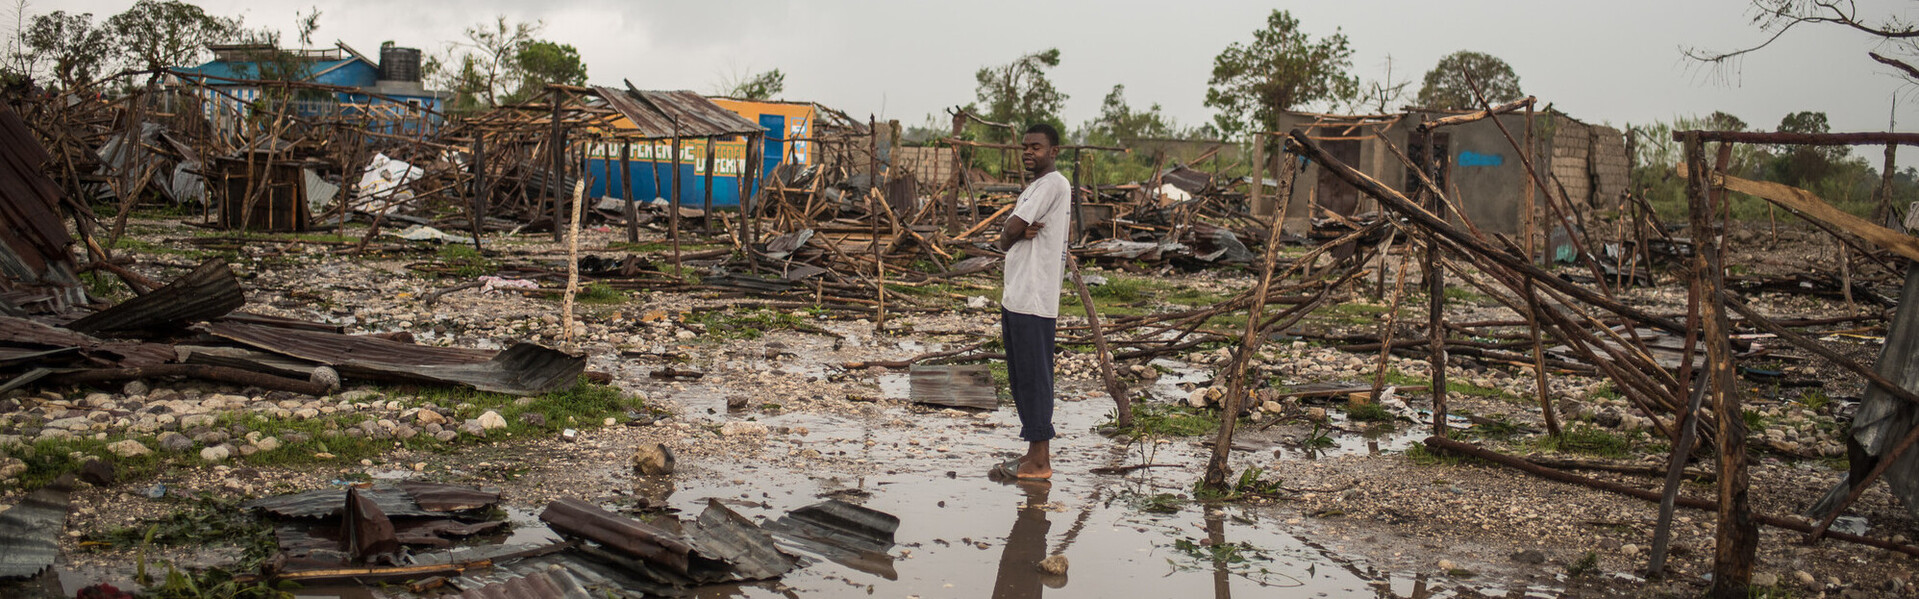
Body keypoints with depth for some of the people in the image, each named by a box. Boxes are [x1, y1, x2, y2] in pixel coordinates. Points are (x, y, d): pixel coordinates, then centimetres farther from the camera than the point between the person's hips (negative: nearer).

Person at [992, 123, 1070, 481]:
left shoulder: (1053, 184, -12)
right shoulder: (1034, 189, 20)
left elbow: (1010, 231, -16)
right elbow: (1008, 238, 13)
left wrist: (1009, 235, 6)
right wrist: (1022, 233, -9)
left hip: (1034, 302, -10)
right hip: (1015, 299, 10)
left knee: (1034, 377, -5)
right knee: (1020, 377, 14)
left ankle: (1039, 462, 1)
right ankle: (1035, 454, 22)